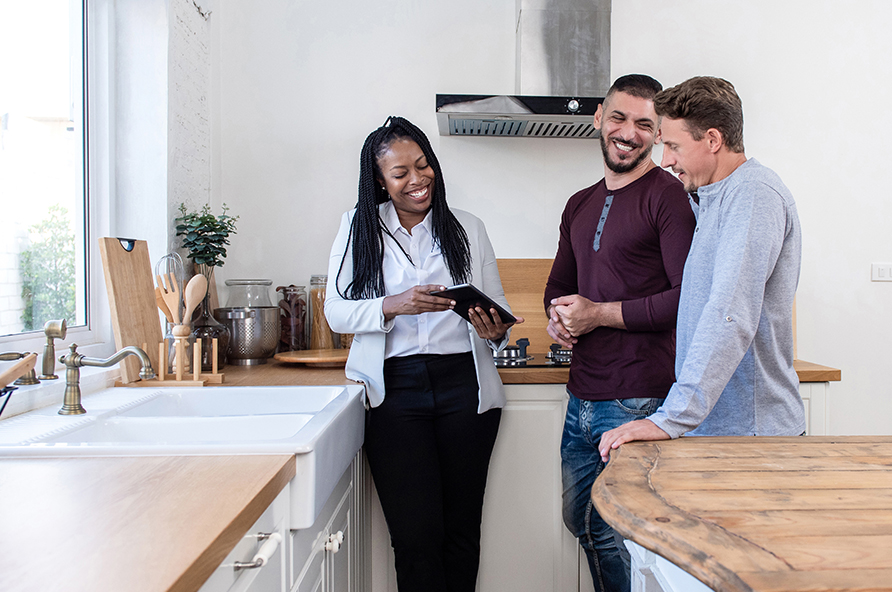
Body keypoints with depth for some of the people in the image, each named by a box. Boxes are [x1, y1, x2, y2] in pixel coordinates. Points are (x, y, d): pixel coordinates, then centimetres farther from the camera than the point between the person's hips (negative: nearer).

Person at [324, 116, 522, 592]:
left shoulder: (468, 229, 10)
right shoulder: (359, 229, 6)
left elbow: (498, 309, 10)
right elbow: (337, 312, 0)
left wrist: (495, 332, -13)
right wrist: (392, 306, -18)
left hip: (464, 387, 2)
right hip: (395, 391, -1)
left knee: (461, 528, 10)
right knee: (416, 535, -1)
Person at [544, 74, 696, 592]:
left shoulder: (667, 195, -7)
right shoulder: (580, 206, 15)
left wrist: (600, 313, -13)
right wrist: (558, 317, 2)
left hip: (639, 402, -7)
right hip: (582, 398, 8)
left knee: (616, 530, 2)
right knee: (581, 521, 19)